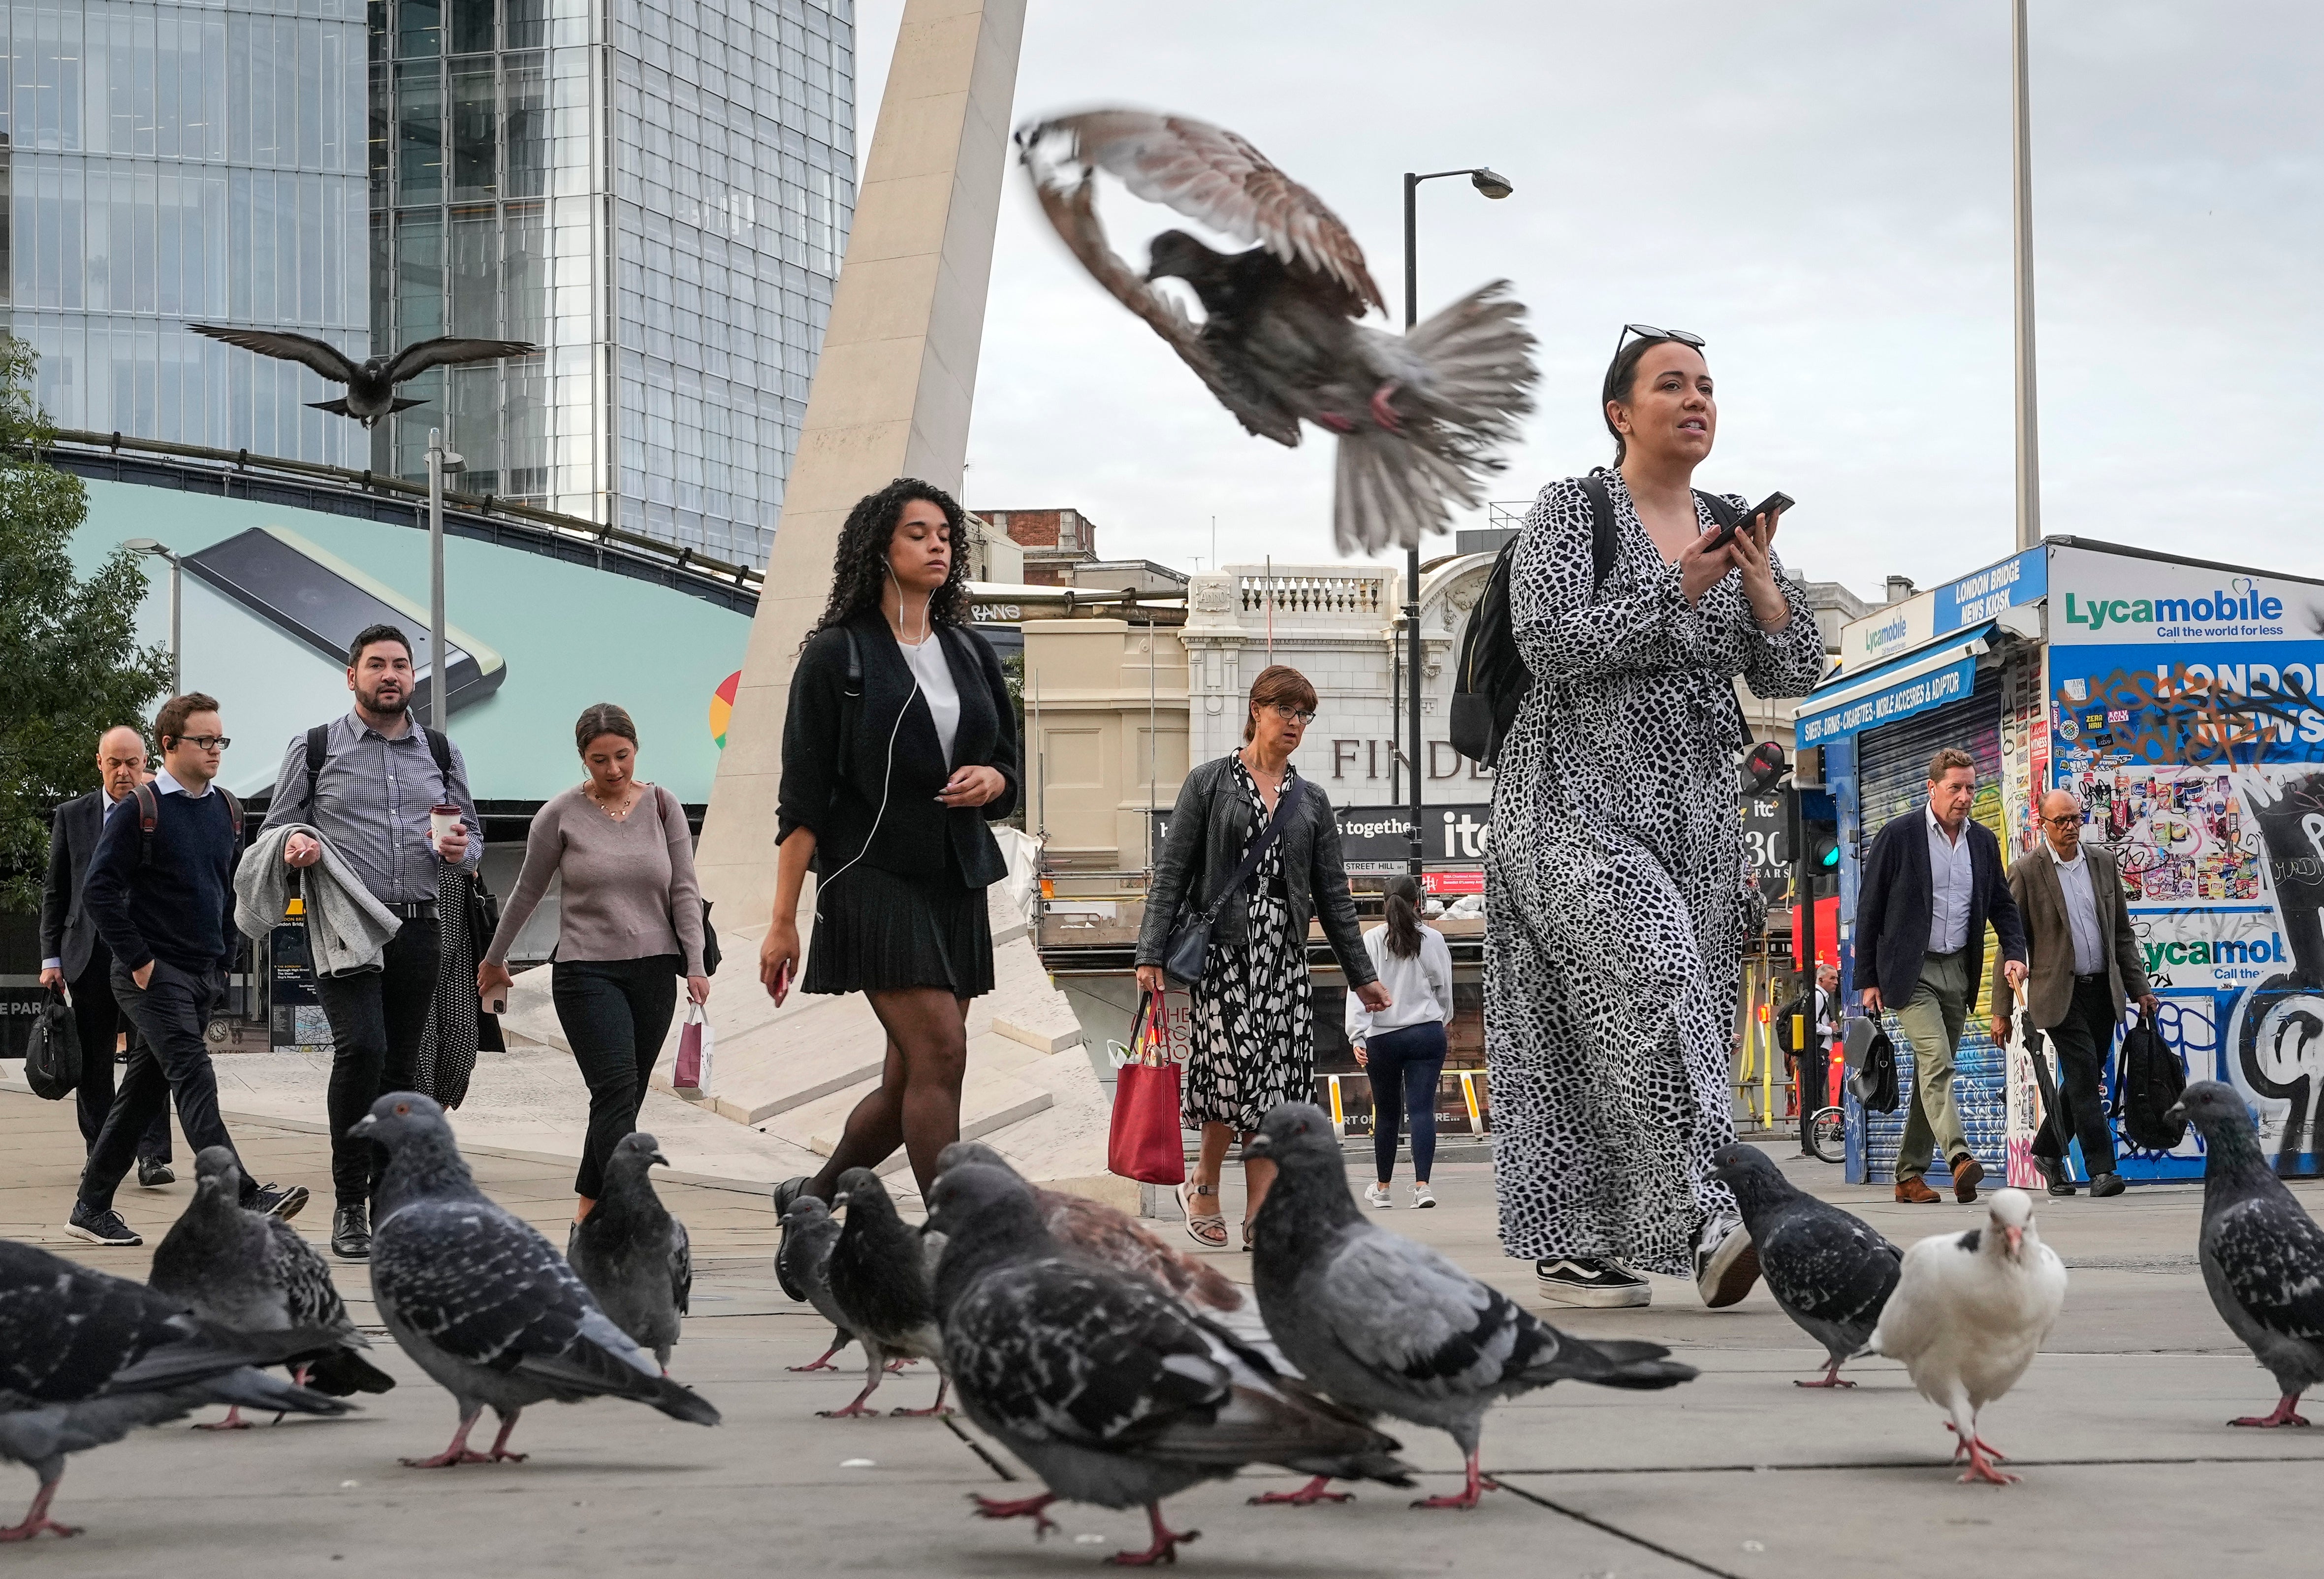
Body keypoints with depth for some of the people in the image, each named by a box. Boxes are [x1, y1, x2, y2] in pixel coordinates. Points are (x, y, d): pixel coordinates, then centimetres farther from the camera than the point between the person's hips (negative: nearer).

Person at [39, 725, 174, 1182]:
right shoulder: (71, 816, 9)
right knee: (93, 1062, 7)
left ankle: (152, 1157, -11)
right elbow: (54, 891, 10)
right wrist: (51, 958, 5)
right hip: (90, 952, 2)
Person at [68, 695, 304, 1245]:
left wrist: (226, 958, 13)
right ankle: (242, 1197, -28)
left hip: (204, 976, 7)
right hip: (154, 974, -7)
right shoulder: (142, 809, -8)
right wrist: (138, 960, -14)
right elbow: (99, 889, -12)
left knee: (144, 1090, 10)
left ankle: (92, 1207, 17)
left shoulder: (226, 810, 12)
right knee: (194, 1079, -17)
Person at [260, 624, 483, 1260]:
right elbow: (275, 832, 9)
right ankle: (348, 1205, -13)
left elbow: (472, 836, 21)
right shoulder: (314, 748, 4)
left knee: (398, 1066, 7)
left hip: (417, 928, 4)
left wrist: (462, 848, -3)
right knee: (362, 1047, -22)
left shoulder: (441, 753, 14)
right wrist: (294, 846, -15)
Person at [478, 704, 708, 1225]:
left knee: (622, 1099, 6)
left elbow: (684, 890, 4)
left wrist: (695, 965, -4)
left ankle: (587, 1214, 20)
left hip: (654, 970, 3)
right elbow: (528, 892, 9)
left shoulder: (662, 807, 5)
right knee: (616, 1091, -17)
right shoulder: (562, 815, -2)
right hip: (586, 972, -3)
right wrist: (494, 959, 17)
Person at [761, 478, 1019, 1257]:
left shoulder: (970, 653, 14)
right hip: (875, 878, -6)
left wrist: (989, 779, -6)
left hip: (956, 885, 6)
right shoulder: (837, 654, -2)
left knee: (912, 1078, 6)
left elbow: (1008, 769, 20)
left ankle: (811, 1200, 28)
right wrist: (783, 920, -9)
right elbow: (803, 796, -5)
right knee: (939, 1055, -16)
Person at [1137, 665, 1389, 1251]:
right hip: (1221, 945, -4)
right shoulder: (1209, 783, 4)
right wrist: (1152, 952, -8)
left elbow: (1332, 893, 17)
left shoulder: (1311, 800, 15)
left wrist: (1361, 974, 14)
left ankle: (1260, 1218, -1)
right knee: (1238, 1068, -16)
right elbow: (1171, 871, 0)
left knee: (1277, 1082, -3)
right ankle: (1203, 1186, 6)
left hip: (1284, 954, 4)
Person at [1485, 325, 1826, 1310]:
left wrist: (1762, 583, -8)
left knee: (1673, 1004, 2)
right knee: (1649, 975, -24)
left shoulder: (1733, 528, 13)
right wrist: (1678, 590, -16)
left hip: (1693, 813, 7)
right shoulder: (1571, 511, -3)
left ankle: (1576, 1248, 9)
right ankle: (1707, 1224, -34)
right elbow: (1551, 638, -16)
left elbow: (1791, 675, 9)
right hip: (1580, 803, -7)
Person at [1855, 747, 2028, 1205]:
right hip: (1910, 972, -6)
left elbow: (2002, 903, 18)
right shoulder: (1897, 837, -6)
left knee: (1934, 1072, 8)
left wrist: (2014, 952, -1)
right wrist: (1868, 979, -4)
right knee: (1936, 1063, -20)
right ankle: (1959, 1159, -32)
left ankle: (1910, 1175, 13)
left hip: (1958, 973, 6)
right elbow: (1869, 909, -3)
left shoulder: (1983, 841, 9)